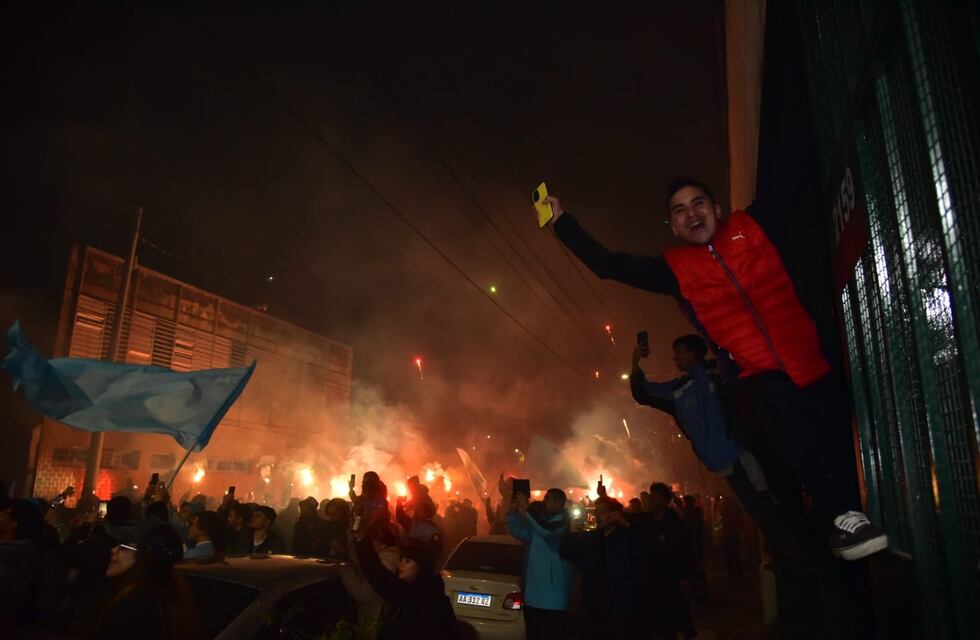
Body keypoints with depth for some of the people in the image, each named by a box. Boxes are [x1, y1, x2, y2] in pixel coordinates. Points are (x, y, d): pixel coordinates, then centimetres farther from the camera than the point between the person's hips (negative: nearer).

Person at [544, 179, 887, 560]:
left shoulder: (753, 225, 10)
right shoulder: (675, 268, 7)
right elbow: (607, 265, 7)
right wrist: (561, 221, 9)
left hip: (814, 371, 2)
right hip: (763, 387, -2)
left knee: (841, 450, -9)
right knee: (777, 397, -33)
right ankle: (842, 516, -25)